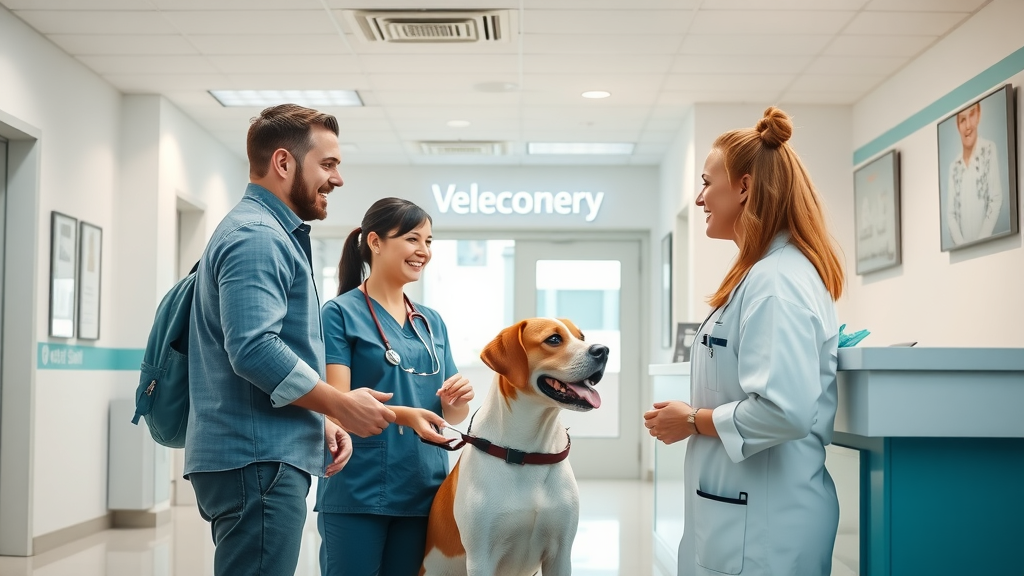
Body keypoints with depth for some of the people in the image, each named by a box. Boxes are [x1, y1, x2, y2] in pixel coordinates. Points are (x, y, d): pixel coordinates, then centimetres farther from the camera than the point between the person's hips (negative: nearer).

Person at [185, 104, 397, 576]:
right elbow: (254, 349, -24)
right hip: (256, 460, -10)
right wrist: (343, 406, -15)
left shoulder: (274, 234, 21)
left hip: (266, 456, 10)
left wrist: (321, 423, 15)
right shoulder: (255, 236, -12)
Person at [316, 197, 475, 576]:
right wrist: (402, 414, -27)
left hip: (422, 490, 5)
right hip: (357, 491, -5)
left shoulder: (432, 322, 13)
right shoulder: (341, 313, -4)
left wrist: (458, 400, -7)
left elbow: (452, 415, 15)